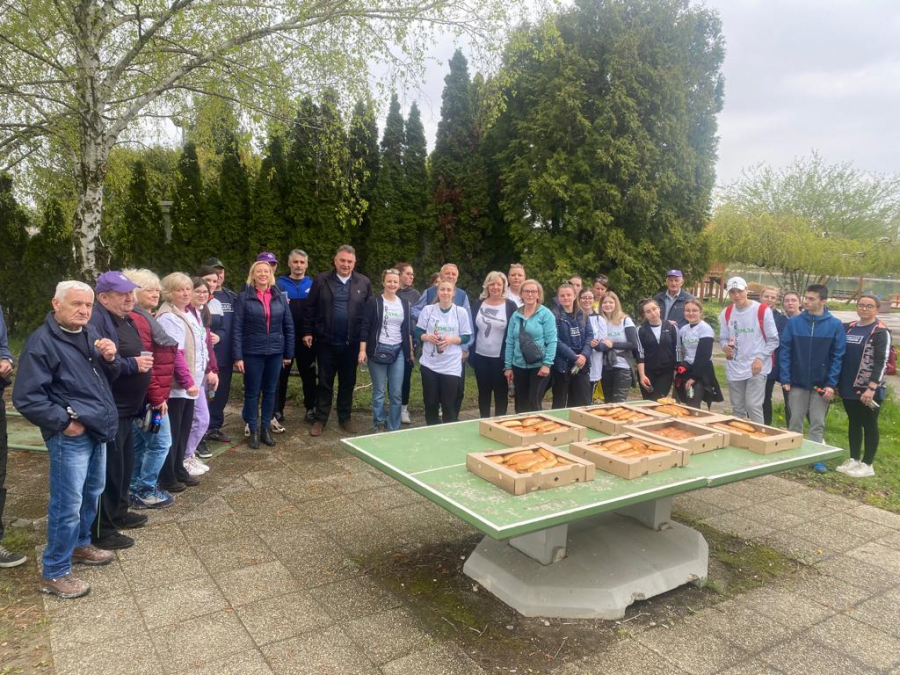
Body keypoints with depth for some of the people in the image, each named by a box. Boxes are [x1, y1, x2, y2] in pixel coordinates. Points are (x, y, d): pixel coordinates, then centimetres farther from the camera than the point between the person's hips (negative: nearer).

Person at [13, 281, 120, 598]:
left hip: (97, 430, 8)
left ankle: (80, 544, 40)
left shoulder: (90, 333, 10)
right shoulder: (42, 341, -14)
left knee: (92, 493, 20)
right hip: (71, 436, -8)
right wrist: (64, 422, -16)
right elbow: (26, 397, -16)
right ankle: (55, 572, 12)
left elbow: (107, 378, 18)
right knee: (68, 504, -2)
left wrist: (110, 359, -4)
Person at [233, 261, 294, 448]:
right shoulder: (244, 297, -4)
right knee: (252, 393, 6)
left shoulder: (280, 297, 4)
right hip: (252, 353, -3)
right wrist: (237, 356, -11)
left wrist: (289, 353, 5)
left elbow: (288, 326, 7)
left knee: (270, 391, 11)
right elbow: (237, 328, -6)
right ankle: (253, 431, 17)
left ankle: (265, 428, 24)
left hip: (275, 352, 3)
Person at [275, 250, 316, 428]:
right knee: (281, 376, 5)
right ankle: (277, 413, 12)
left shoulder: (313, 285, 5)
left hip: (306, 339, 2)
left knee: (309, 375, 11)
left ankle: (311, 409, 22)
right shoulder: (279, 285, -1)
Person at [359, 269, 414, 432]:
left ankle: (394, 429, 14)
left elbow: (408, 329, 14)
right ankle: (378, 425, 19)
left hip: (398, 351, 3)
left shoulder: (404, 303, 9)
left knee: (397, 393, 3)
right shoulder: (374, 301, -3)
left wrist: (411, 350, 12)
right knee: (379, 392, 5)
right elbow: (365, 327, -5)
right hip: (378, 350, -3)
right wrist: (362, 350, -10)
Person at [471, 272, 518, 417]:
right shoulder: (478, 304, 4)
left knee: (501, 393, 7)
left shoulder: (510, 306, -5)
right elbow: (472, 329, 7)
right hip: (480, 356, 3)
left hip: (501, 358, -3)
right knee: (483, 392, 13)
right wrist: (470, 352, 2)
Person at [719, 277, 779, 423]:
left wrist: (760, 358, -14)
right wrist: (725, 347, -12)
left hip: (756, 368, -4)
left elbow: (773, 340, -3)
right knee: (737, 408, 12)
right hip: (734, 369, 4)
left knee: (753, 406, -10)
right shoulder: (726, 313, 5)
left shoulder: (762, 310, -7)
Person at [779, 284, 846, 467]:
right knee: (795, 421, 9)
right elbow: (785, 352, -1)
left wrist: (831, 384, -11)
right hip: (797, 382, 1)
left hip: (821, 384, -1)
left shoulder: (835, 325, -4)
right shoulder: (793, 323, -1)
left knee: (818, 423, 7)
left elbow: (837, 356, -4)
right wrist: (785, 379, -8)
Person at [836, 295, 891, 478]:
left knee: (869, 425, 4)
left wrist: (871, 388, -22)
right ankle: (854, 460, 23)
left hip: (868, 389, -6)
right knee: (853, 423, 13)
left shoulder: (881, 332, -8)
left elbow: (881, 362, -15)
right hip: (849, 387, 6)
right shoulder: (848, 328, 10)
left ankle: (867, 464, 12)